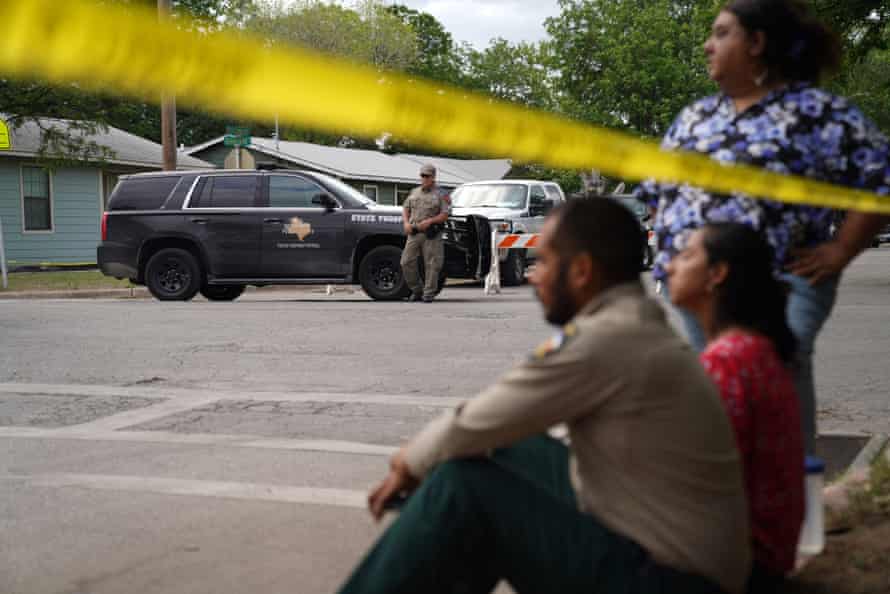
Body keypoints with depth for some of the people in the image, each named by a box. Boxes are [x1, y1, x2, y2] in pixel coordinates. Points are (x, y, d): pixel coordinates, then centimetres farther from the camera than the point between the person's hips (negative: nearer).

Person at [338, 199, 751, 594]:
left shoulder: (602, 340, -21)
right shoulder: (638, 328, 8)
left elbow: (474, 426, -12)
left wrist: (410, 463, 7)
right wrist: (419, 460, 12)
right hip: (676, 555, 9)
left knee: (463, 487, -13)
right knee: (507, 452, 14)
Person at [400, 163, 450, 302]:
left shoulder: (440, 194, 1)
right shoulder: (414, 192, 16)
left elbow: (445, 214, -6)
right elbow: (405, 208, 20)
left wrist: (429, 221, -17)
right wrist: (406, 223, 2)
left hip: (431, 234, -4)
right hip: (414, 233, 4)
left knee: (431, 264, -4)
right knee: (407, 262, -1)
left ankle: (429, 294, 4)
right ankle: (417, 291, 13)